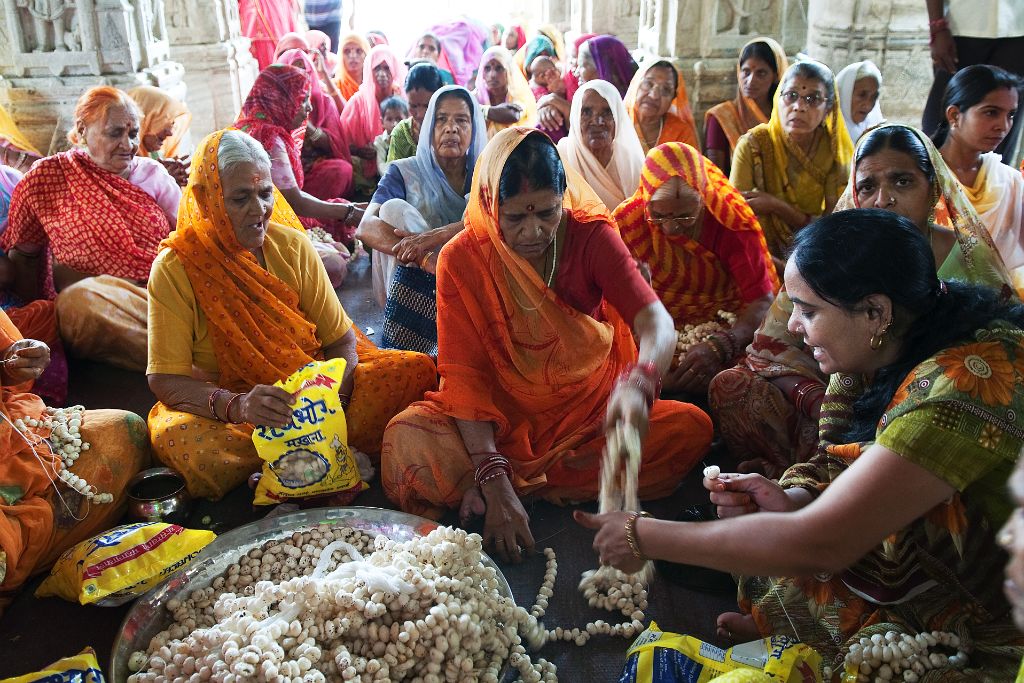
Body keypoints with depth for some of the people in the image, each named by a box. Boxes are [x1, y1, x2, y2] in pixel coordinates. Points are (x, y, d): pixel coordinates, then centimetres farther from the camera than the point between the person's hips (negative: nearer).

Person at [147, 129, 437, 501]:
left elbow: (342, 340, -1)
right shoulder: (175, 268, -11)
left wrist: (333, 393, -23)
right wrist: (236, 405, -34)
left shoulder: (293, 246, -2)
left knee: (415, 370, -17)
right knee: (177, 438, -37)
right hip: (220, 408, -2)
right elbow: (164, 379, -14)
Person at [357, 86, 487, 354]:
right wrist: (428, 260, -29)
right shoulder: (405, 172, 7)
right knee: (394, 207, -20)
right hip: (419, 283, 0)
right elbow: (366, 227, -12)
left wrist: (436, 236, -29)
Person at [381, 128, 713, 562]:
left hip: (590, 414, 3)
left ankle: (525, 485, -19)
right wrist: (494, 481, -27)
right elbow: (464, 373, -15)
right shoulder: (461, 260, -11)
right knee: (406, 441, -29)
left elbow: (657, 323, -22)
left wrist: (637, 386, -46)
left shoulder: (590, 236, -10)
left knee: (692, 428, -24)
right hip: (502, 420, -2)